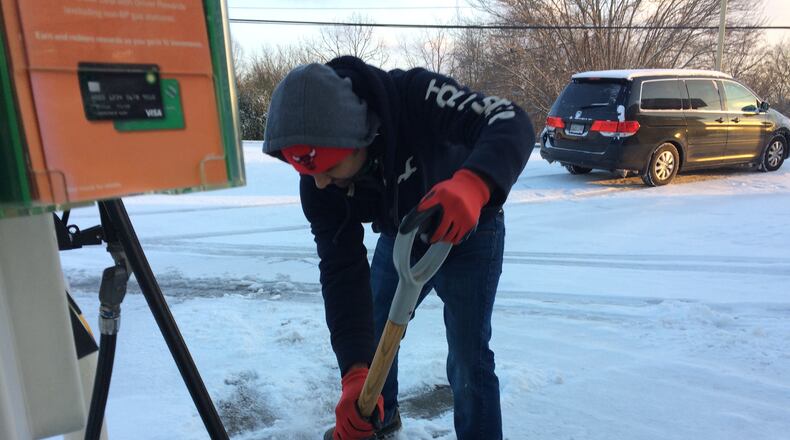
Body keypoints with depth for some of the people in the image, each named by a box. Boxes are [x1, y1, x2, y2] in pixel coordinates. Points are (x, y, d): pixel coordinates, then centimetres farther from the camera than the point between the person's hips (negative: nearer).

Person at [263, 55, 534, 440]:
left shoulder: (415, 96, -37)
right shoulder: (317, 181, -23)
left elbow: (511, 122, -44)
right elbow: (342, 271, -26)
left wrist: (471, 185, -67)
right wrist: (355, 371, -34)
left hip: (468, 235, -4)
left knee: (467, 359, -7)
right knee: (369, 335, 16)